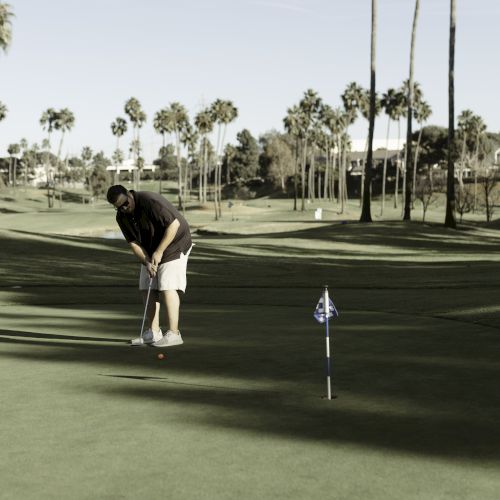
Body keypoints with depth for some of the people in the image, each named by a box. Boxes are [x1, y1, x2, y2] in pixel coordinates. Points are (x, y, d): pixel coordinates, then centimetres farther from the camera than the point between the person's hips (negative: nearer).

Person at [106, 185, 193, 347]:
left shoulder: (150, 201, -28)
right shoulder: (122, 217, -5)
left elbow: (174, 224, -28)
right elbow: (134, 243, -4)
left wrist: (159, 251, -26)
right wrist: (147, 262, -20)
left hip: (173, 245, -8)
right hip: (150, 251, 8)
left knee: (167, 287, -15)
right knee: (147, 288, 3)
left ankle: (173, 333, -15)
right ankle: (153, 332, 9)